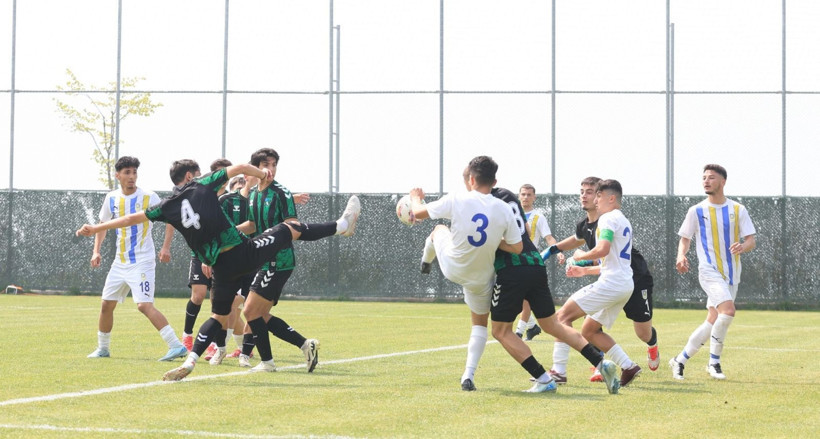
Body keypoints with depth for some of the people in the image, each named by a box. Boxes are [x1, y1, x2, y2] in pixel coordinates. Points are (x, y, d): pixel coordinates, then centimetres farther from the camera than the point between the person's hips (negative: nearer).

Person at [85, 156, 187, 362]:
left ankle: (176, 346, -22)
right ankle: (102, 348, 29)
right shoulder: (112, 198, 6)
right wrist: (96, 251, 9)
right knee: (106, 304, 10)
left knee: (144, 305, -20)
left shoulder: (149, 197, -10)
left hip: (141, 262, -6)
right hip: (120, 262, 6)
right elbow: (102, 224, 19)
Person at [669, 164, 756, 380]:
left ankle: (679, 360, 20)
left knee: (713, 322, 5)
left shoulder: (738, 210, 5)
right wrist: (681, 256, -12)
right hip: (709, 271, -4)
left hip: (731, 273, 4)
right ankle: (714, 362, -12)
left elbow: (751, 241, 2)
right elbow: (685, 239, 9)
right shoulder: (696, 211, 2)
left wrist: (742, 247, -22)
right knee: (728, 310, -25)